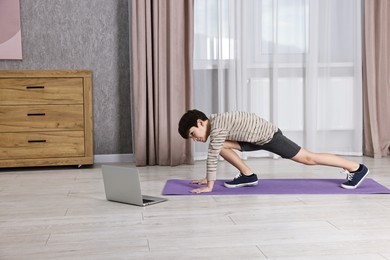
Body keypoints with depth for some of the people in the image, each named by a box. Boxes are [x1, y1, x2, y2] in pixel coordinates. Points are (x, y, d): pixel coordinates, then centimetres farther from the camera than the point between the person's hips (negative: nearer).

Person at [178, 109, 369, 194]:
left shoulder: (217, 127, -22)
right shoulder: (213, 122, 6)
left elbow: (213, 157, -26)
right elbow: (215, 154, 15)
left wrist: (209, 186, -22)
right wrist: (207, 178, 13)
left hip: (268, 136, -9)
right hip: (258, 138, 9)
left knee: (307, 158, -4)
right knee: (223, 146, 2)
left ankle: (356, 168, 4)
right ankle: (248, 175, 10)